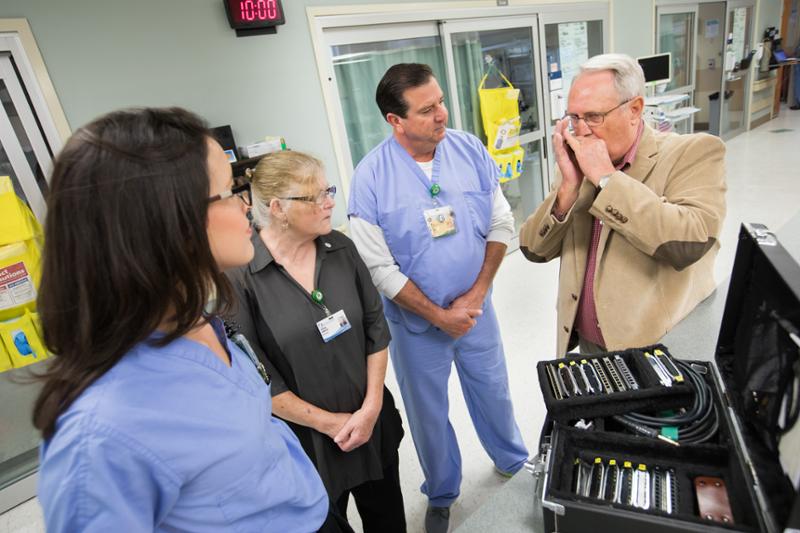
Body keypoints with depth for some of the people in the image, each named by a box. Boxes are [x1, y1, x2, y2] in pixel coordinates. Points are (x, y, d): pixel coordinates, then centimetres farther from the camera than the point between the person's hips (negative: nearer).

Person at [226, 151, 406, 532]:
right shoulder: (240, 276, -20)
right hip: (305, 439, -4)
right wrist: (329, 422, -11)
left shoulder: (341, 248, -5)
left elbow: (376, 327, 0)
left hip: (372, 421, 5)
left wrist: (372, 406, -7)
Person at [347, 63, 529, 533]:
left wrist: (476, 295, -11)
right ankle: (441, 495, 45)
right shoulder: (370, 178, -18)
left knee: (494, 393, 23)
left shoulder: (471, 150, -8)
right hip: (416, 323, -2)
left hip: (476, 308, 3)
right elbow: (380, 269, -16)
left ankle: (514, 461, 55)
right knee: (428, 413, 17)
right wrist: (439, 317, -14)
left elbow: (501, 224, -3)